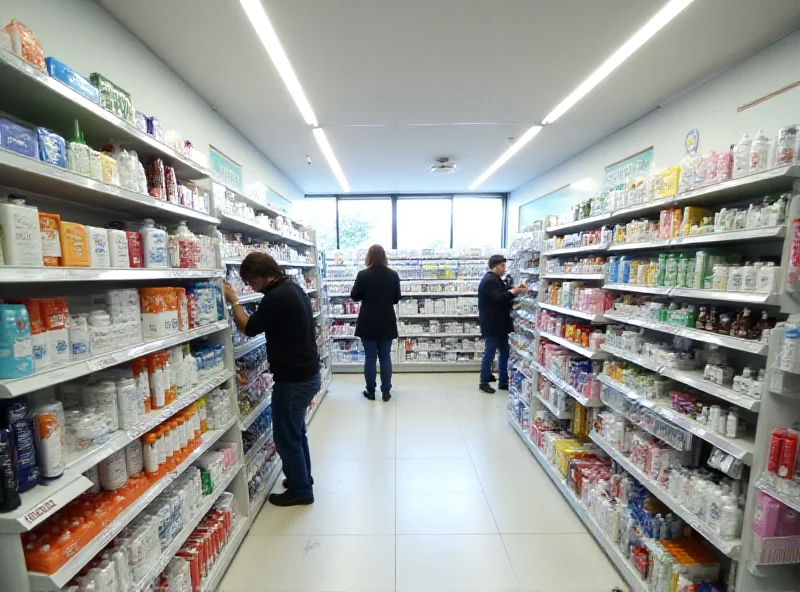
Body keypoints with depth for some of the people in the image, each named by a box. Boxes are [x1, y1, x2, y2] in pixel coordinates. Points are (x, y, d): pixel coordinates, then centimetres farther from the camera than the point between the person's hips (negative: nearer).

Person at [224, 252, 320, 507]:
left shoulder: (276, 297, -24)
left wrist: (233, 300, -3)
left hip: (293, 379, -10)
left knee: (285, 437, 9)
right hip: (307, 374, 10)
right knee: (296, 431, 24)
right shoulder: (293, 288, 7)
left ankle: (300, 491, 28)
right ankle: (302, 480, 41)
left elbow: (249, 328, -12)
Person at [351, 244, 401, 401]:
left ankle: (370, 392, 19)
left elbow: (354, 296, -1)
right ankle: (386, 392, 18)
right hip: (387, 323, 2)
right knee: (385, 357, 11)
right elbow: (397, 299, 5)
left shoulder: (363, 275, -11)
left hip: (368, 323, -2)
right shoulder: (393, 275, -4)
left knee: (370, 357, 8)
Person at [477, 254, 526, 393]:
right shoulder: (489, 280, -16)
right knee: (489, 354, 0)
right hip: (492, 325, -10)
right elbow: (498, 298, -27)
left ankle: (503, 382, 23)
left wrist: (513, 291, 5)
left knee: (505, 352, 14)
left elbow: (501, 297, 19)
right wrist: (514, 292, -20)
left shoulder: (494, 279, 18)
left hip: (498, 324, 10)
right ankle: (484, 382, 14)